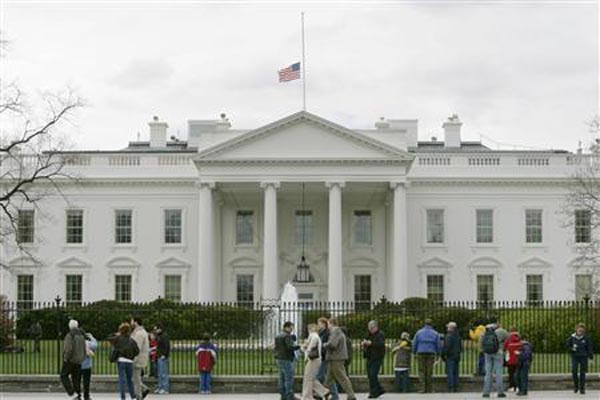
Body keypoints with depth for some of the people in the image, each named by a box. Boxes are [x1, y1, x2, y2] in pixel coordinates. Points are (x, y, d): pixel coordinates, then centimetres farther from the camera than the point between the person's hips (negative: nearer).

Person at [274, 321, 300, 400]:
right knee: (289, 378, -6)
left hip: (279, 359, 9)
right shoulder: (287, 336, -14)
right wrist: (298, 346, -11)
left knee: (281, 378, 10)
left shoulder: (277, 336, 15)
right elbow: (290, 347, -23)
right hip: (286, 359, -9)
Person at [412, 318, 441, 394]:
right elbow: (438, 345, 5)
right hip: (431, 354, 1)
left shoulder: (419, 332, 2)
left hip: (421, 354, -1)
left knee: (422, 371, 4)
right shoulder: (435, 333, 3)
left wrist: (414, 353, 12)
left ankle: (423, 388, -7)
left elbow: (414, 344, 1)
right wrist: (438, 354, 16)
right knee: (429, 372, 5)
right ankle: (429, 389, 4)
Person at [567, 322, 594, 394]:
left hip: (583, 357, 0)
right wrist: (571, 349, -11)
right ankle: (576, 386, 11)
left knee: (582, 372, 2)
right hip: (575, 356, 0)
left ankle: (582, 388, 10)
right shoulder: (572, 337, -3)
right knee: (574, 371, -9)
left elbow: (590, 347, 3)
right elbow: (568, 345, 8)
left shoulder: (586, 338, -4)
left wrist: (590, 355, -6)